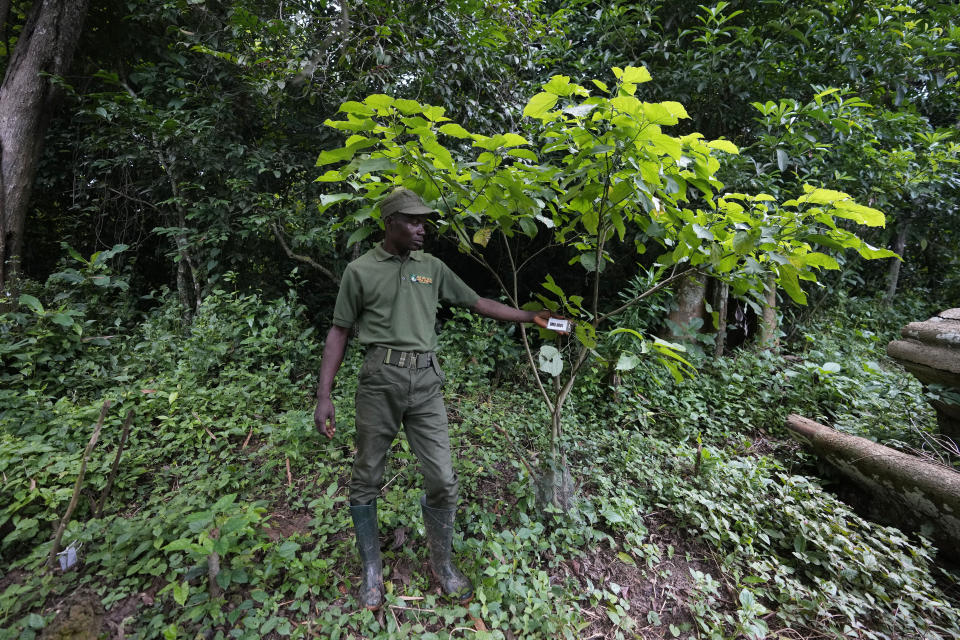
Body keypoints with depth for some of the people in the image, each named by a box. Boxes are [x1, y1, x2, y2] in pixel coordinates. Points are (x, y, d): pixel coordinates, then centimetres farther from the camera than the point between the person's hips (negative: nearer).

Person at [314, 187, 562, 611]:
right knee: (366, 480, 10)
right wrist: (323, 397, -2)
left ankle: (442, 564, 29)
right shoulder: (360, 270, 2)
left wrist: (530, 317, 14)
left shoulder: (432, 267, 11)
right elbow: (339, 331, 4)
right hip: (380, 379, -2)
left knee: (442, 480, 3)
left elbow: (476, 303, 15)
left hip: (425, 381, 2)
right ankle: (371, 570, 34)